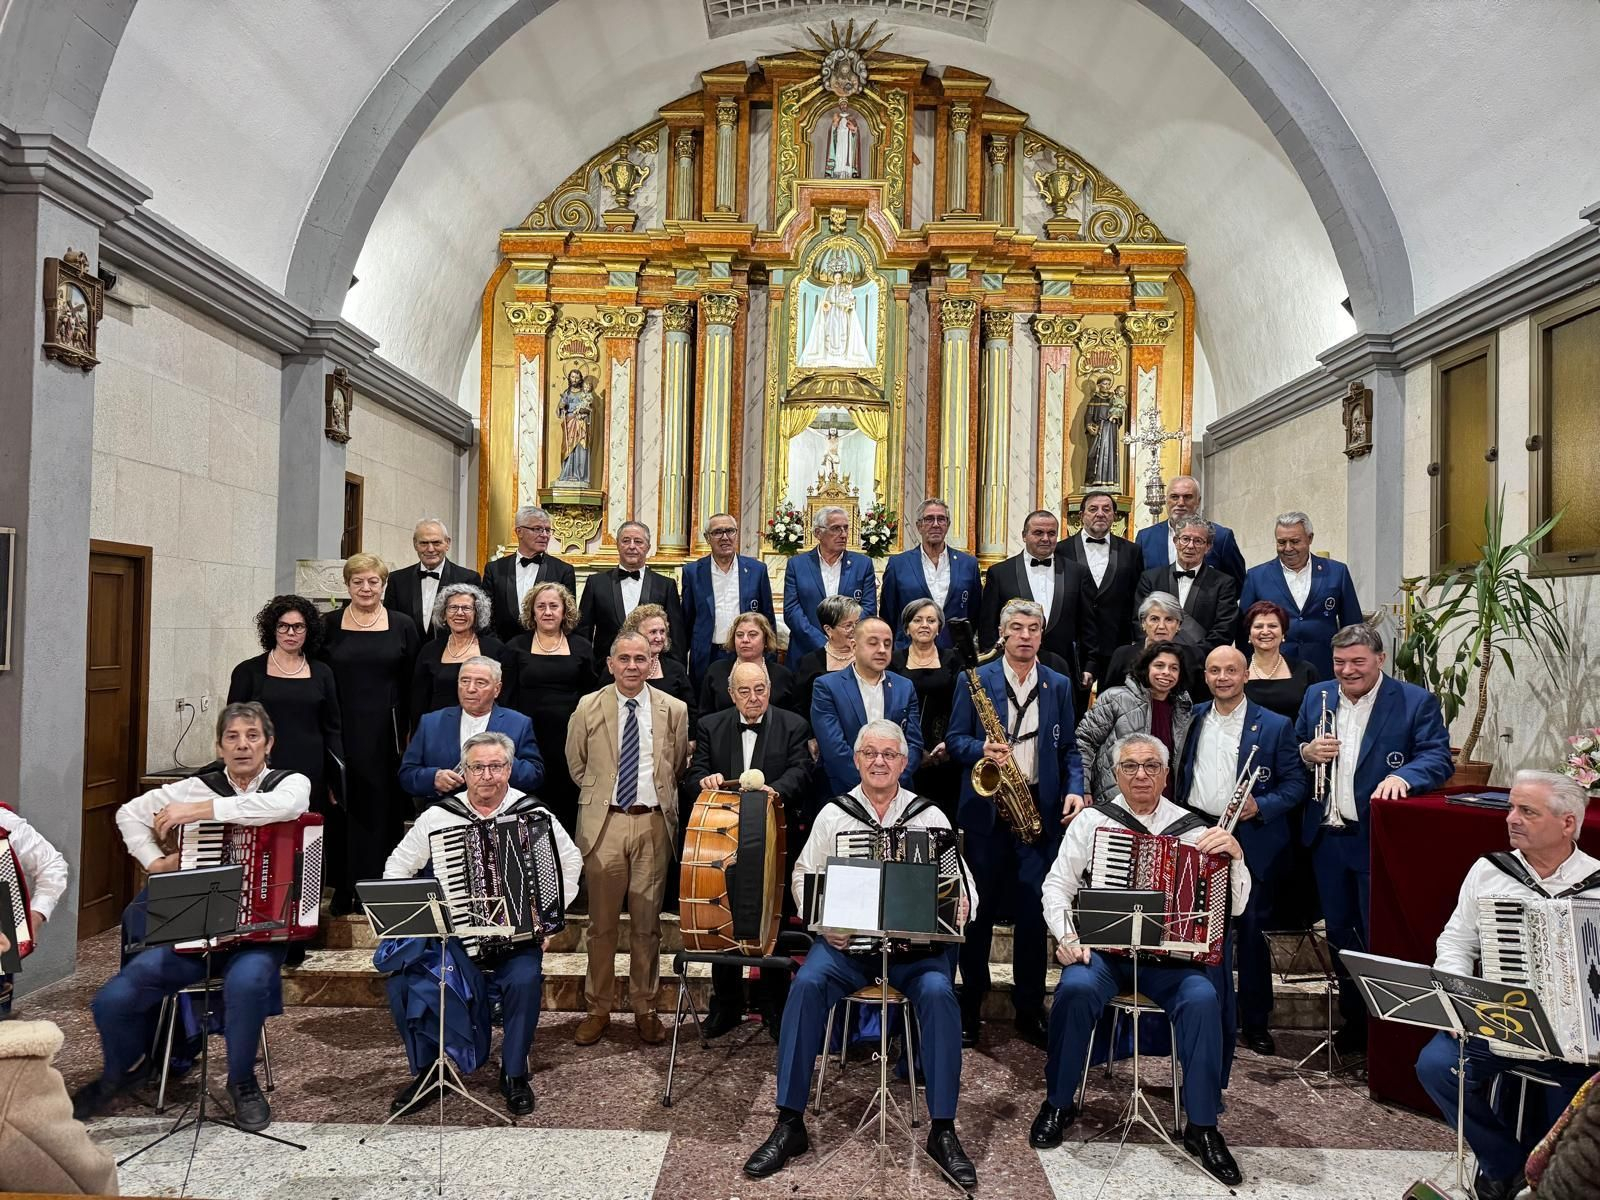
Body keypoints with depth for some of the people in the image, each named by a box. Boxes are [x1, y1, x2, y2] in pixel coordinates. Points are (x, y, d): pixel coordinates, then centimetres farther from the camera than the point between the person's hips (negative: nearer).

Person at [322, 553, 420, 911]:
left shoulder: (402, 626, 4)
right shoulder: (330, 624, 5)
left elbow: (412, 686, 4)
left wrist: (410, 733, -2)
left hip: (386, 732, 0)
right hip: (342, 730, 1)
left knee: (382, 809, 3)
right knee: (343, 808, 3)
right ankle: (344, 890, 13)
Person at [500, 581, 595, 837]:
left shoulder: (581, 649, 9)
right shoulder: (516, 647, 6)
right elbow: (506, 697, 5)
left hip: (570, 740, 1)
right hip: (528, 738, -1)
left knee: (566, 806, 3)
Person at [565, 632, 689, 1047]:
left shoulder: (674, 710, 2)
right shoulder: (588, 708, 1)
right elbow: (576, 764, 12)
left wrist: (659, 795, 10)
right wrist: (599, 794, 12)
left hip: (653, 823, 0)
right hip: (605, 822, 0)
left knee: (647, 923, 8)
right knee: (601, 923, 7)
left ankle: (645, 1009, 22)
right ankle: (598, 1009, 21)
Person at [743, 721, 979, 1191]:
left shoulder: (929, 815, 5)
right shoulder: (834, 814, 7)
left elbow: (961, 883, 5)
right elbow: (804, 875, 9)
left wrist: (962, 909, -18)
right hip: (846, 940, 1)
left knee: (938, 993, -30)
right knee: (807, 984, -27)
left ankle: (942, 1131, -14)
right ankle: (790, 1124, -16)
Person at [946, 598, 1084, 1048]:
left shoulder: (1059, 685, 9)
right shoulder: (975, 680, 1)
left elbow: (1069, 748, 10)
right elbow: (955, 739, 1)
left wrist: (1074, 789, -6)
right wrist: (981, 750, -19)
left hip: (1041, 810, 2)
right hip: (986, 809, -1)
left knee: (1034, 911, 4)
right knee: (979, 909, 7)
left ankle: (1029, 1010, 16)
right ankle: (970, 1005, 20)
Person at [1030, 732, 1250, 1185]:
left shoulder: (1192, 828, 5)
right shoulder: (1092, 820, 4)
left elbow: (1235, 906, 2)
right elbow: (1057, 885, 3)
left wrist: (1236, 855, -17)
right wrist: (1066, 935, -14)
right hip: (1100, 945, -1)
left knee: (1202, 998, -29)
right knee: (1076, 988, -31)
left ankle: (1202, 1126, -10)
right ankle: (1059, 1103, -7)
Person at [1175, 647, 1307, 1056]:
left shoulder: (1275, 726, -1)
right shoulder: (1193, 719, 9)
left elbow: (1296, 783, -3)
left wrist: (1261, 806, -18)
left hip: (1251, 842, -3)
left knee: (1251, 932, 2)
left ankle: (1256, 1024, 15)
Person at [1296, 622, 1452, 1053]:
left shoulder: (1416, 702, -7)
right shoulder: (1317, 696, 7)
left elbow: (1439, 759, -14)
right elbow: (1292, 754, 13)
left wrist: (1402, 775, -33)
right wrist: (1308, 752, -10)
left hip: (1378, 838, -5)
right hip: (1327, 836, 5)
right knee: (1339, 931, 15)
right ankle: (1353, 1018, 31)